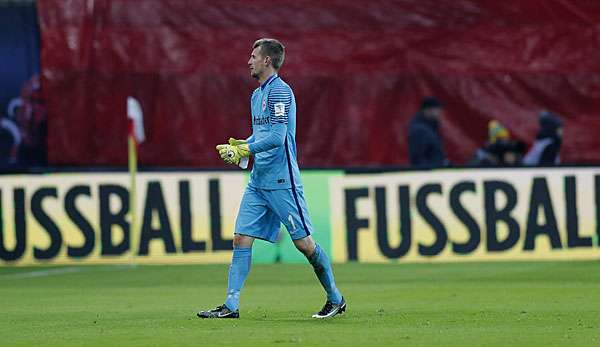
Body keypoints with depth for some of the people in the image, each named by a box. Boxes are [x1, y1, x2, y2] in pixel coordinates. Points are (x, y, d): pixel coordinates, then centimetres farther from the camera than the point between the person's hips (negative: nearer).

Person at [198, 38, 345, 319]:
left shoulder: (280, 91, -13)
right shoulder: (257, 94, 16)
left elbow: (276, 138, -21)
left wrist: (244, 150, -14)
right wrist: (237, 146, 9)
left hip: (281, 180, -9)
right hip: (258, 180, 9)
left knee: (304, 242, -3)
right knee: (241, 239, 0)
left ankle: (335, 299, 12)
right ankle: (231, 305, -1)